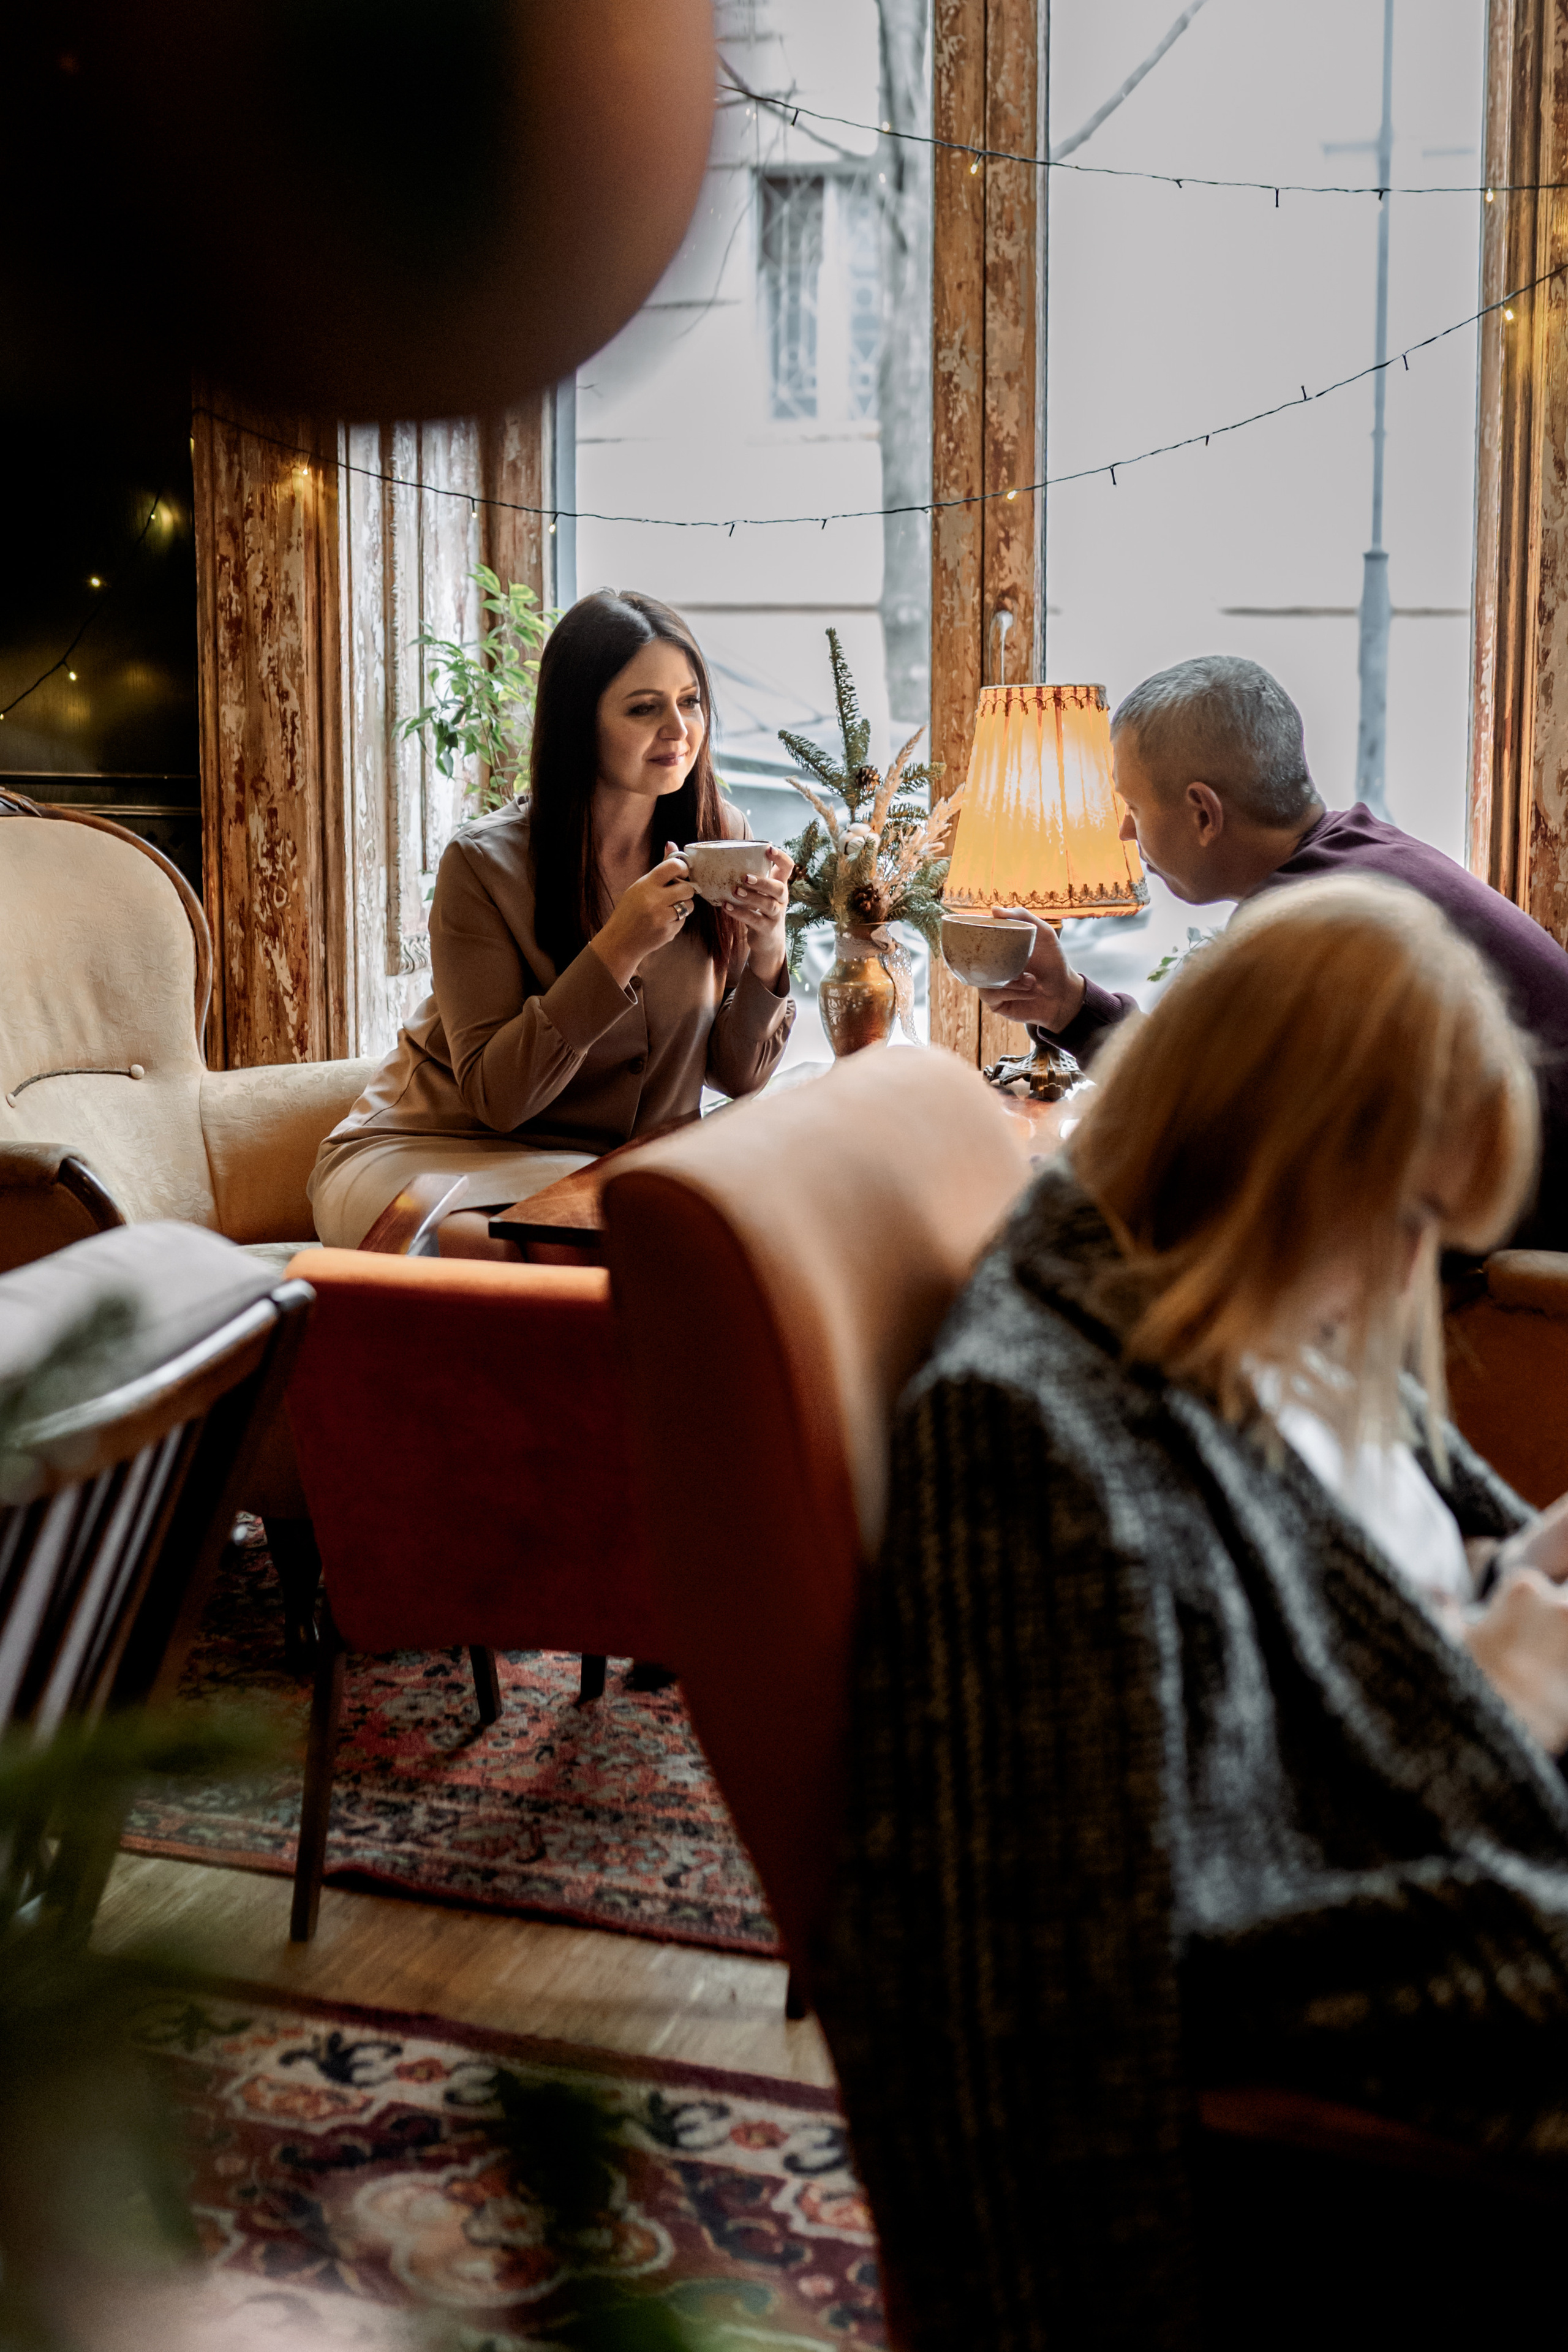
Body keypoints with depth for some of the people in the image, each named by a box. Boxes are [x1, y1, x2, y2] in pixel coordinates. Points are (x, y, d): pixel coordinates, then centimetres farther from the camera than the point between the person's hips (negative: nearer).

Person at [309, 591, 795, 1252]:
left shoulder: (719, 839, -2)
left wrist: (765, 950, -18)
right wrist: (617, 949, -28)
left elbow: (736, 1075, 2)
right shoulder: (485, 862, -15)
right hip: (441, 1149, -4)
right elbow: (496, 1096, -17)